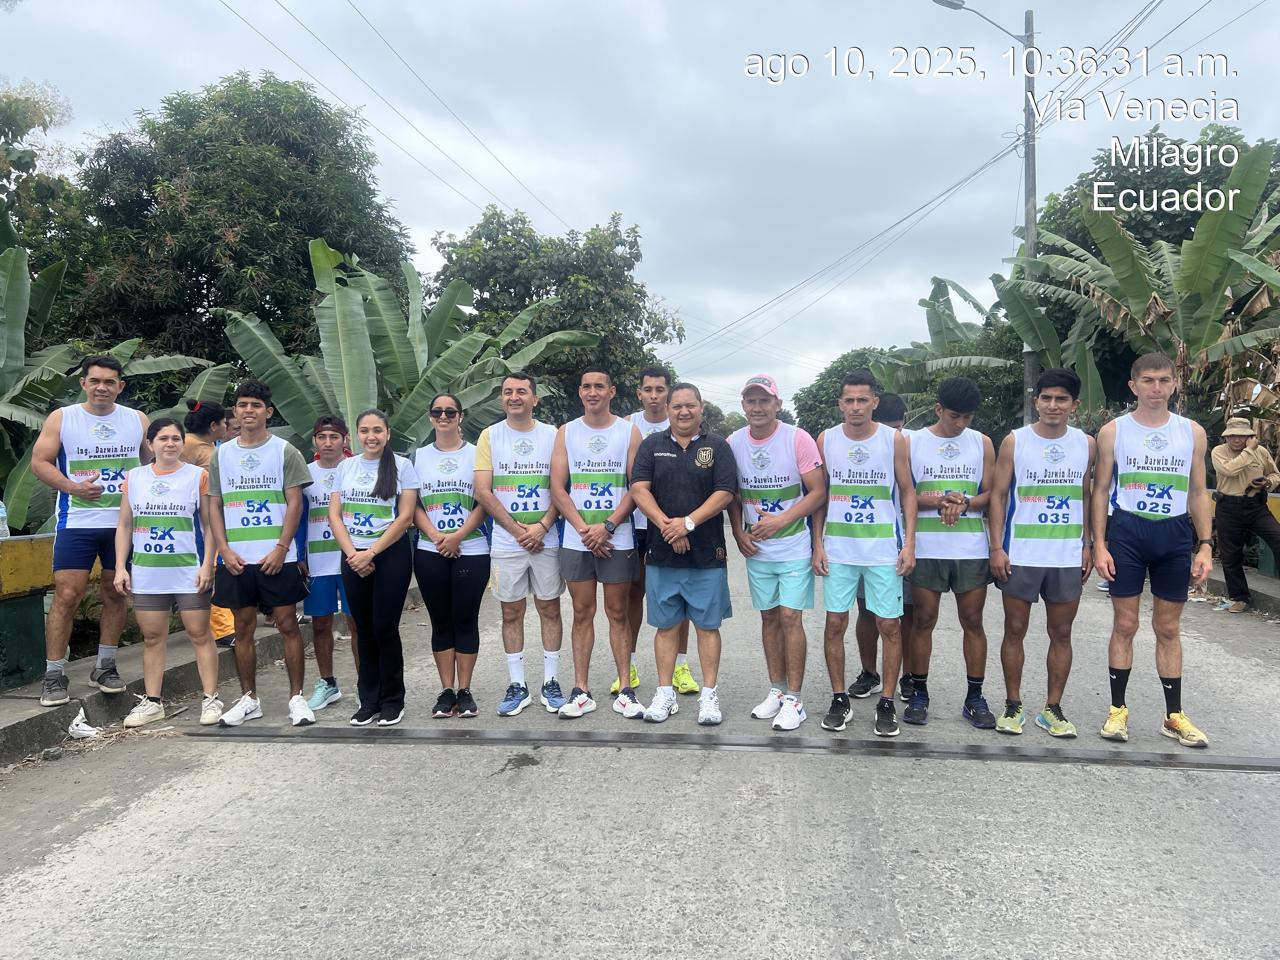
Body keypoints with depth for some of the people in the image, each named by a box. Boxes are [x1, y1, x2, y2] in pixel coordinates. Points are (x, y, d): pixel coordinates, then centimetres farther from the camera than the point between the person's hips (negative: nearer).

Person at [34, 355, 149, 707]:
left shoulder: (137, 420, 6)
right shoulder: (61, 418, 0)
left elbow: (154, 463, 16)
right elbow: (39, 461, -3)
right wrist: (73, 487, -18)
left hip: (124, 523, 3)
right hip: (76, 522, -2)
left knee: (116, 593, 9)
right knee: (66, 596, -6)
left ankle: (105, 666, 22)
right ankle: (54, 675, 4)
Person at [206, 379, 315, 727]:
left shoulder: (284, 451, 1)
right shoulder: (221, 455, 10)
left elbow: (294, 503, -3)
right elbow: (214, 506, 9)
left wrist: (281, 548, -12)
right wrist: (224, 550, -3)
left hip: (277, 557, -3)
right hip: (235, 559, 3)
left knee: (288, 624, -1)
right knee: (243, 628, 9)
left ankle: (297, 697, 8)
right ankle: (249, 698, 20)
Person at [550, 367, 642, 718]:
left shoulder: (629, 431, 3)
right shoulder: (566, 432, 7)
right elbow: (557, 488, 2)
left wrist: (607, 526, -13)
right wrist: (584, 530, -9)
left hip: (617, 539, -1)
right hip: (576, 540, 2)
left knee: (618, 614, 4)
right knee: (582, 614, 6)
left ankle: (625, 692, 10)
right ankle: (581, 691, 12)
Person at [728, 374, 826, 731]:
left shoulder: (798, 439, -11)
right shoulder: (733, 443, 1)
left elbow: (818, 491, -10)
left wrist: (781, 520, -19)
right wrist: (738, 532, -2)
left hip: (793, 547, -4)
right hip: (756, 549, 4)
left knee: (790, 618, -5)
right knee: (769, 618, 11)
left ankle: (793, 699, 5)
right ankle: (776, 690, 23)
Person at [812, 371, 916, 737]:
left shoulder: (894, 440, -2)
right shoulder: (826, 440, 2)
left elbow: (908, 492, 4)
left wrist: (909, 543, -5)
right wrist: (818, 544, 1)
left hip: (885, 549, -1)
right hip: (838, 549, 1)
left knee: (890, 625, 3)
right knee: (835, 624, 4)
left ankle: (886, 703, 16)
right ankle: (840, 699, 18)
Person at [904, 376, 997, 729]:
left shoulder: (982, 443, 7)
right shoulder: (913, 443, 2)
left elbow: (990, 494, 6)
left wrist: (964, 504, -14)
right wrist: (941, 500, -16)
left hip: (971, 549, 1)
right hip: (926, 548, -1)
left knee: (973, 621, 5)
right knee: (924, 620, 4)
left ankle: (975, 698, 15)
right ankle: (919, 694, 15)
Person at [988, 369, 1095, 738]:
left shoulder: (1086, 444, 6)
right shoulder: (1014, 441, -3)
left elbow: (1086, 497, 13)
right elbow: (998, 495, -3)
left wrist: (1087, 546, 8)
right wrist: (996, 548, -9)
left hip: (1068, 556, 3)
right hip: (1020, 554, -2)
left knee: (1061, 632, 8)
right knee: (1015, 629, 5)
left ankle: (1053, 709, 19)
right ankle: (1013, 706, 16)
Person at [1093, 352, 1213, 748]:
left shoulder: (1193, 432, 6)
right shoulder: (1113, 431, 0)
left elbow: (1198, 493, 9)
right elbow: (1101, 490, 2)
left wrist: (1205, 545, 1)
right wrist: (1099, 544, -6)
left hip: (1175, 534, 2)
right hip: (1127, 531, -2)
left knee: (1169, 628, 10)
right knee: (1124, 625, 3)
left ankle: (1174, 716, 19)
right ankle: (1118, 709, 15)